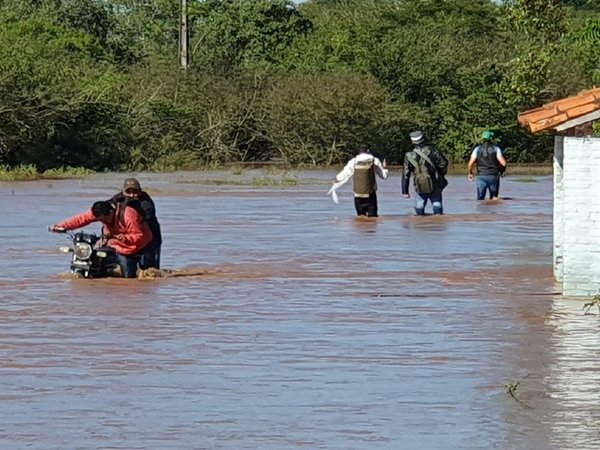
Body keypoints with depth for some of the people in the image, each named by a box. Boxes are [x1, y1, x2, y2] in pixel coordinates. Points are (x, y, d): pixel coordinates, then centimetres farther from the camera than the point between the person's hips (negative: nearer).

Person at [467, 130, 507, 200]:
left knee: (480, 198, -1)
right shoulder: (496, 149, -2)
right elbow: (503, 163, -10)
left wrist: (469, 173, 14)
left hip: (481, 177, 0)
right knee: (494, 197, 18)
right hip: (493, 176, 0)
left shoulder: (477, 149, 2)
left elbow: (470, 163, -3)